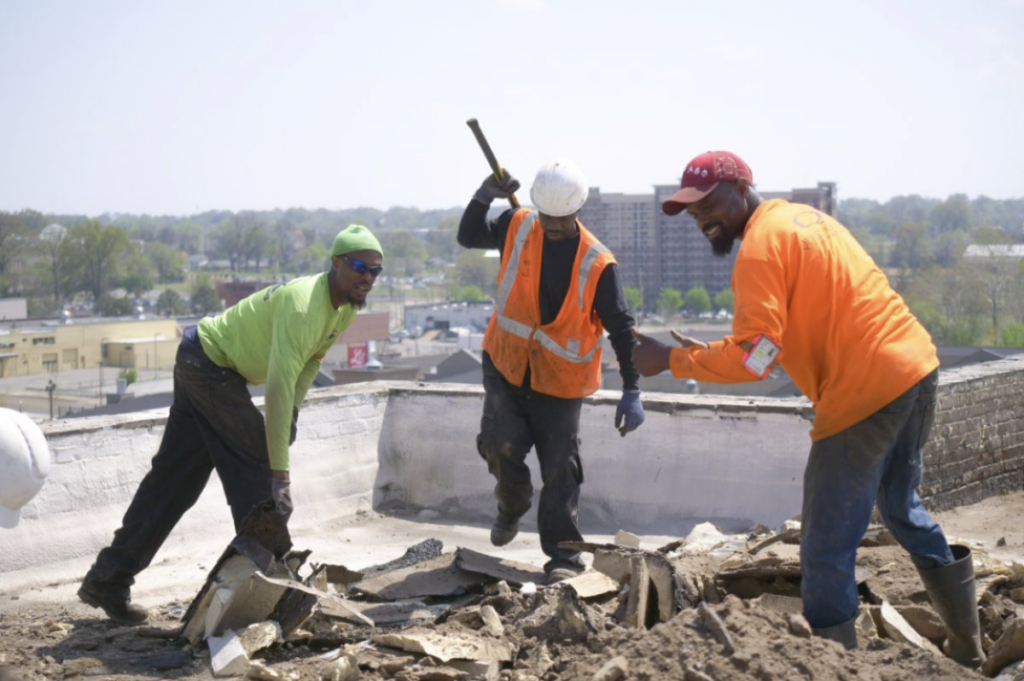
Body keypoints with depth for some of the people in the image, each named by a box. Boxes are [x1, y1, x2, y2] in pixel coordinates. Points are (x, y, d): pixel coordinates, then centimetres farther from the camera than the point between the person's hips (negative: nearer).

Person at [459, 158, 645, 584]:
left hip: (560, 381, -2)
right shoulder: (517, 228, -5)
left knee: (560, 470, 0)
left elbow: (621, 328, -11)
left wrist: (632, 392, -14)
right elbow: (469, 237, 6)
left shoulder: (597, 264, -14)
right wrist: (484, 197, -13)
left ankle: (564, 555, 12)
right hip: (506, 367, 2)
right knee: (501, 445, -12)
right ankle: (511, 508, 20)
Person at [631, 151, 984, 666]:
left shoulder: (761, 245, -12)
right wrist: (711, 355, 14)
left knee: (827, 549, -3)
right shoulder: (802, 217, 17)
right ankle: (966, 648, 39)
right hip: (917, 370, 10)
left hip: (866, 394, -10)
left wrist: (670, 360, -10)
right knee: (901, 510, 28)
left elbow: (753, 358, -20)